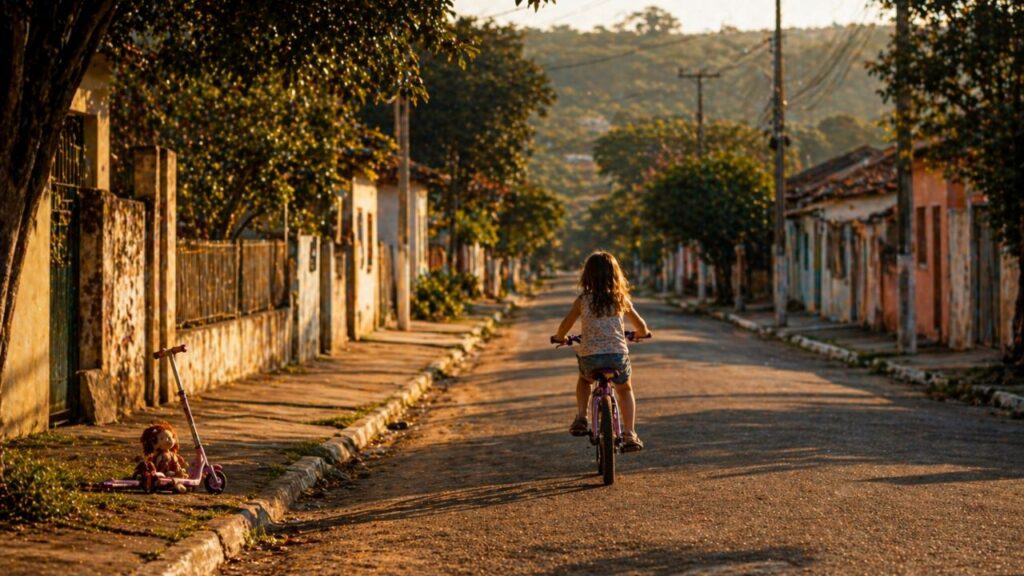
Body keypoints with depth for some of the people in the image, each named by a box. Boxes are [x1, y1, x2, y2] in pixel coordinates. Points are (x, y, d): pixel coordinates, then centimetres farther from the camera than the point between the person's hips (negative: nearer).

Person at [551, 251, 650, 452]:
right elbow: (641, 327, 16)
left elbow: (565, 326, 7)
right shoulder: (621, 299, 6)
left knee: (584, 379, 34)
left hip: (589, 356, 0)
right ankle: (630, 434, 13)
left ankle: (580, 418, 17)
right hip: (618, 355, 0)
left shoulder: (582, 300, 2)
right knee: (625, 390, 27)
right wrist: (643, 333, 39)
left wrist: (559, 338, 29)